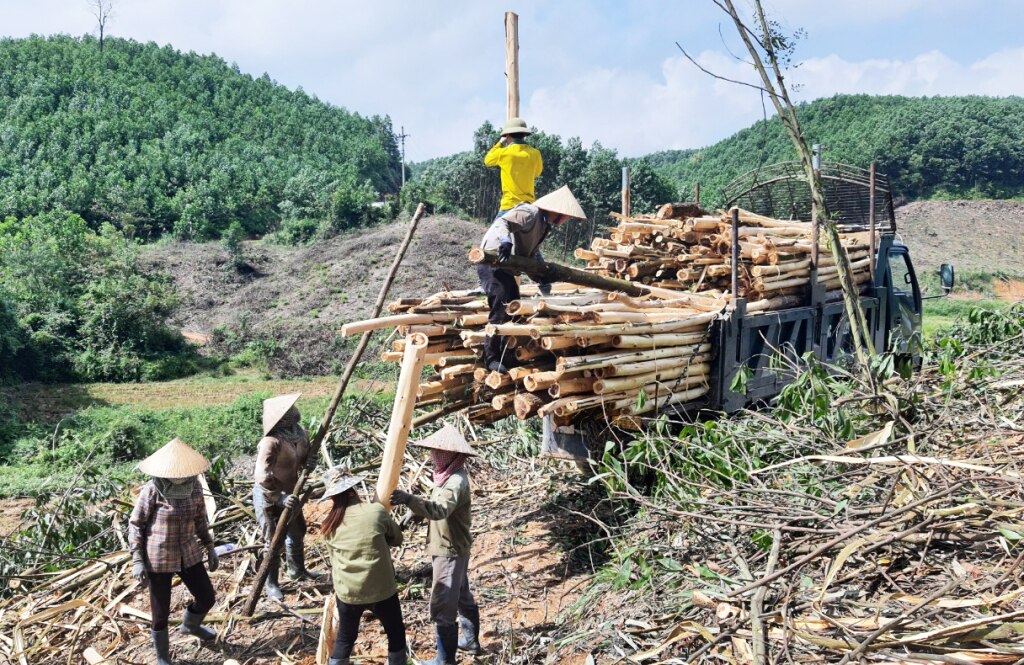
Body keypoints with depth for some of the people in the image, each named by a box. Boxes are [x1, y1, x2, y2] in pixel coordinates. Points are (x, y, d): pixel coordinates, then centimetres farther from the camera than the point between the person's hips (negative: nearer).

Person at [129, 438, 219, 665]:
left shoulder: (195, 487, -5)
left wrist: (210, 547, 11)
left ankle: (190, 626, 49)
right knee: (161, 612, 8)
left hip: (189, 554, 5)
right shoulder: (152, 490, -19)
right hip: (158, 559, -5)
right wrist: (137, 560, -13)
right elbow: (135, 524, -10)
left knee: (207, 598, 14)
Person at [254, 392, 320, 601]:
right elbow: (262, 477, -35)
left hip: (290, 492, 9)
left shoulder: (299, 433, -5)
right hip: (268, 497, -9)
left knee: (297, 532, 23)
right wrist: (279, 498, -38)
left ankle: (297, 570, 45)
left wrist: (309, 462, -13)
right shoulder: (271, 443, -32)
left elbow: (303, 456, 11)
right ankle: (271, 583, 20)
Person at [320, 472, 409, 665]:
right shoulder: (376, 511, -7)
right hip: (381, 590, -2)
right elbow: (397, 539, 6)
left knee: (345, 638, 23)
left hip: (347, 592, 3)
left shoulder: (329, 526, 1)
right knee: (396, 633, 19)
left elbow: (334, 559, 6)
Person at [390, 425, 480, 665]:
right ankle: (470, 640, 42)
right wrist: (411, 502, 4)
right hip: (453, 548, 10)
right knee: (462, 597, 25)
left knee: (442, 606, -3)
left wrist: (409, 499, -56)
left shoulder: (456, 481, -27)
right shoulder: (449, 475, 4)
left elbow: (439, 510, -45)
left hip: (450, 551, -10)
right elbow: (435, 507, 15)